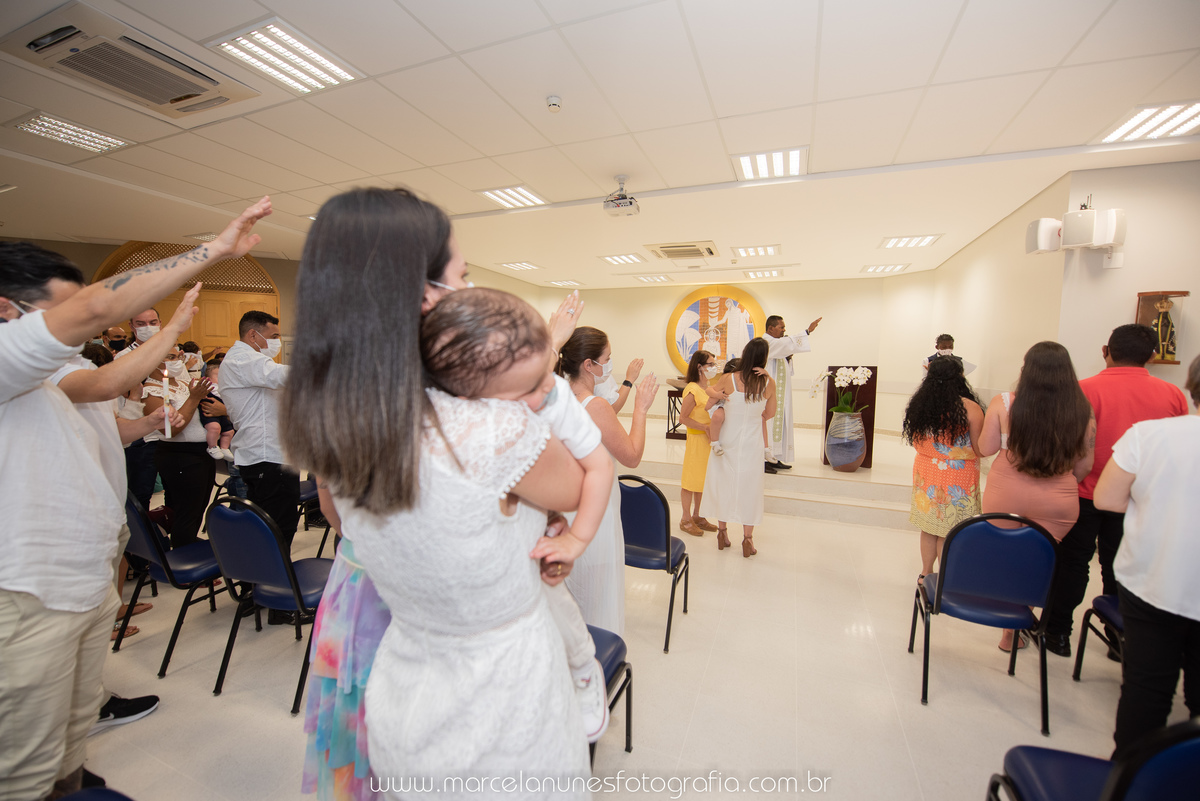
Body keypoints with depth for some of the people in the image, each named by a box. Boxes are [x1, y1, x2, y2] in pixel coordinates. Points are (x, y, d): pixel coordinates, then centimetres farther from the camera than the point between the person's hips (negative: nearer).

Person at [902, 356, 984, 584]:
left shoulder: (919, 404, -2)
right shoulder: (969, 408, -15)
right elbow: (980, 449, -9)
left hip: (925, 473, 4)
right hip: (957, 479, -4)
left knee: (929, 527, 16)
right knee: (949, 533, 7)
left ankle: (926, 574, 28)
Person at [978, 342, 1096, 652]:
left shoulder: (1004, 404, -15)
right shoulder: (1083, 412, -7)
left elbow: (986, 449, -8)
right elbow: (1084, 466, 2)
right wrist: (1062, 485, 19)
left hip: (1006, 498, -2)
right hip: (1058, 505, 2)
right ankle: (1011, 633, 26)